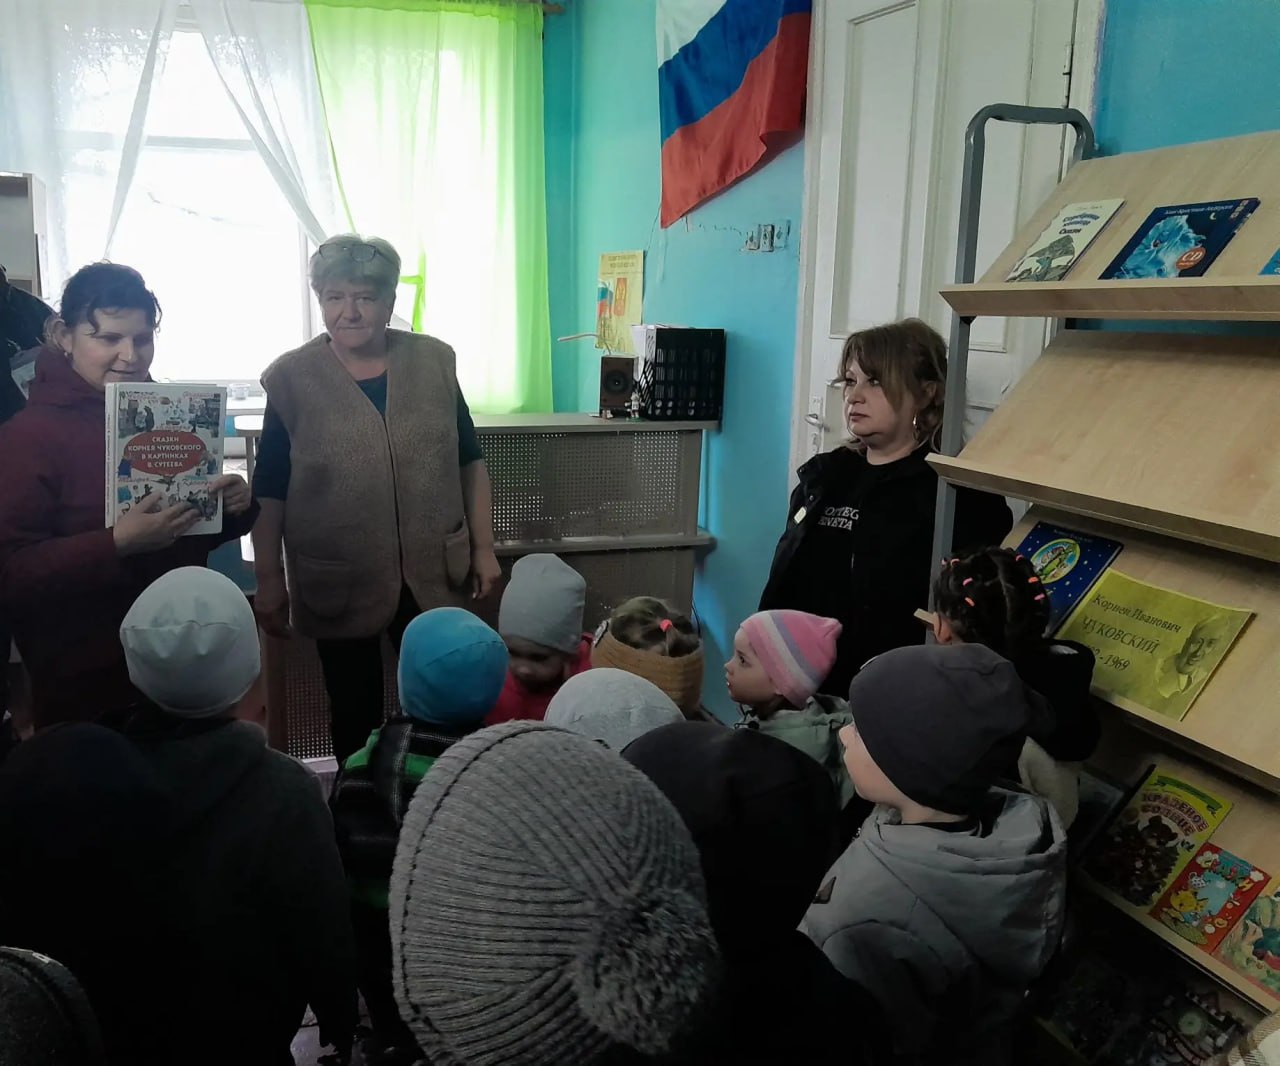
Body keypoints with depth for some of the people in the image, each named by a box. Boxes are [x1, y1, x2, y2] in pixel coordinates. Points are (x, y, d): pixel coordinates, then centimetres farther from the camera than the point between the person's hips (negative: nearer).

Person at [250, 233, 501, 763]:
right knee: (355, 714, 14)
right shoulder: (292, 378, -5)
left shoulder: (434, 362, 1)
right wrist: (268, 580, -2)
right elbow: (270, 491, -2)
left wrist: (483, 547, 5)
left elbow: (469, 462, 7)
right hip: (339, 583, -1)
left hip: (433, 574, 2)